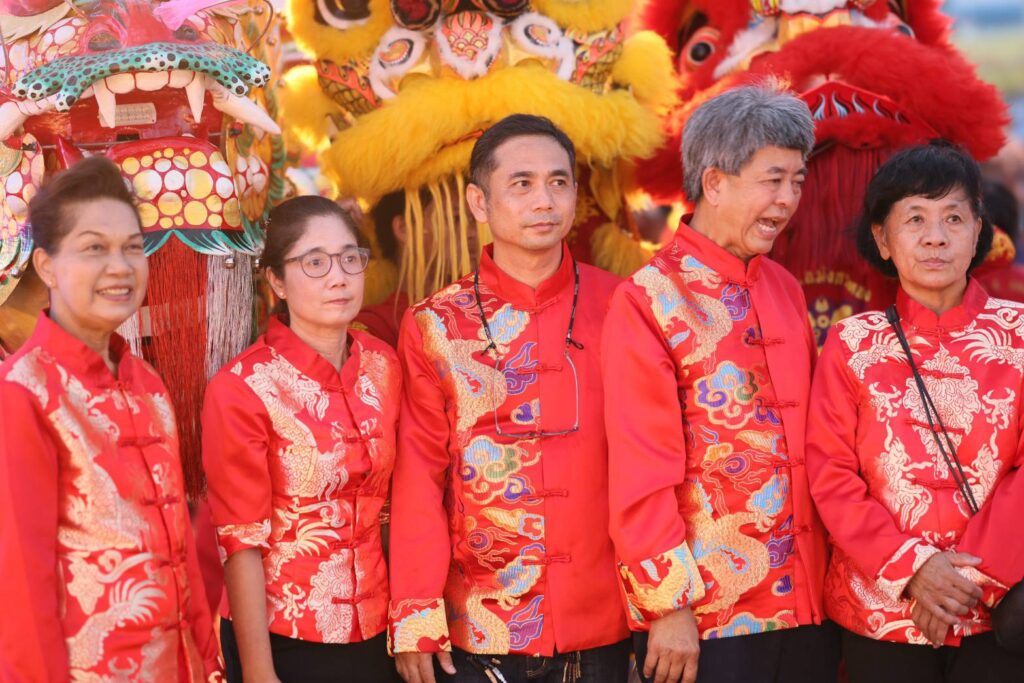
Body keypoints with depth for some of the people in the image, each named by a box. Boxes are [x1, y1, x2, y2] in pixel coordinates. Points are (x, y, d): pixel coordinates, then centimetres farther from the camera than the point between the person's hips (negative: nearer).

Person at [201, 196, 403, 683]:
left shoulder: (383, 365, 0)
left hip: (375, 629, 5)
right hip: (284, 638, -5)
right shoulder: (243, 388, -14)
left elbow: (392, 503, 9)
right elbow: (242, 538, -13)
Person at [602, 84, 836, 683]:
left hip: (806, 603, 6)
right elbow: (641, 468, -12)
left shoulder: (786, 291, 10)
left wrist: (829, 570, 10)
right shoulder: (649, 300, -9)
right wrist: (668, 603, -14)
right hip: (705, 615, -6)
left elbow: (808, 441, 15)